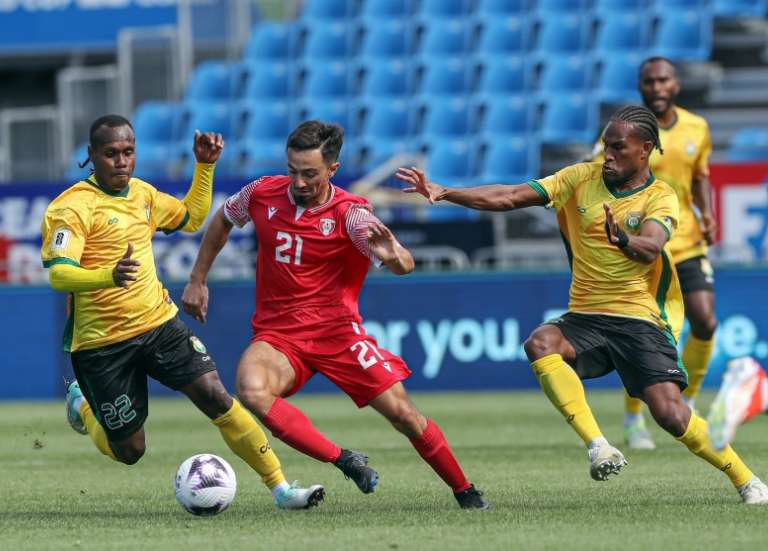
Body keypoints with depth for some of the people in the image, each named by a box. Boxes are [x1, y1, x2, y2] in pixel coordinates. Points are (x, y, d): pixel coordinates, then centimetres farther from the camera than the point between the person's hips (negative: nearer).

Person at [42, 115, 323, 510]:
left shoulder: (142, 193, 9)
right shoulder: (72, 207, -15)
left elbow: (191, 218, 27)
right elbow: (58, 274, -27)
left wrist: (205, 166, 13)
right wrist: (109, 276, -45)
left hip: (158, 324, 5)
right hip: (102, 343, -5)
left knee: (216, 398, -14)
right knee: (129, 452, 4)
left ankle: (280, 488, -11)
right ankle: (82, 404, 37)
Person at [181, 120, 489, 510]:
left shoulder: (350, 214, -13)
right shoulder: (262, 194, -3)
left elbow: (405, 265, -26)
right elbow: (222, 221, 20)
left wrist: (392, 256, -50)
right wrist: (197, 281, 18)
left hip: (337, 331, -2)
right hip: (277, 334, 2)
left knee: (403, 413, -8)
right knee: (251, 392, -32)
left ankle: (465, 492, 15)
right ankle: (344, 462, -22)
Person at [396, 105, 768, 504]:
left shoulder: (660, 198, -4)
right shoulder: (581, 178, 5)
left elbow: (651, 248, -25)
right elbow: (511, 197, -2)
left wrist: (623, 239, -49)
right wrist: (444, 193, -14)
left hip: (640, 320, -3)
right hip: (584, 318, 3)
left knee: (670, 415, -17)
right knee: (540, 344, -30)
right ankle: (597, 445, -32)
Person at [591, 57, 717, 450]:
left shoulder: (697, 129, 5)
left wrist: (706, 215, 2)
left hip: (687, 244, 3)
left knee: (705, 322, -9)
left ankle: (686, 405, 14)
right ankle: (633, 421, 17)